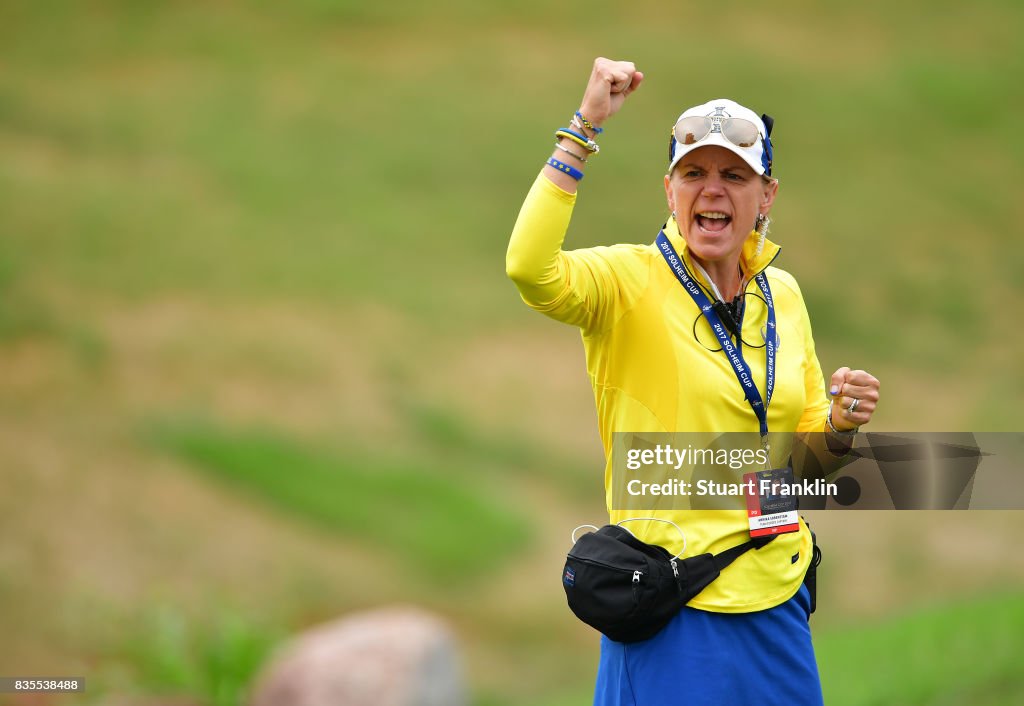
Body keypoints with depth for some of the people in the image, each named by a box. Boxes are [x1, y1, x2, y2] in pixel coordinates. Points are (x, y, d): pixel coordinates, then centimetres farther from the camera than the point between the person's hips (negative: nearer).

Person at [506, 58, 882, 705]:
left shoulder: (782, 293, 9)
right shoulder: (630, 282, -7)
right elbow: (529, 268, -29)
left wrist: (839, 422, -5)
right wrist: (587, 126, -28)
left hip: (776, 601, 5)